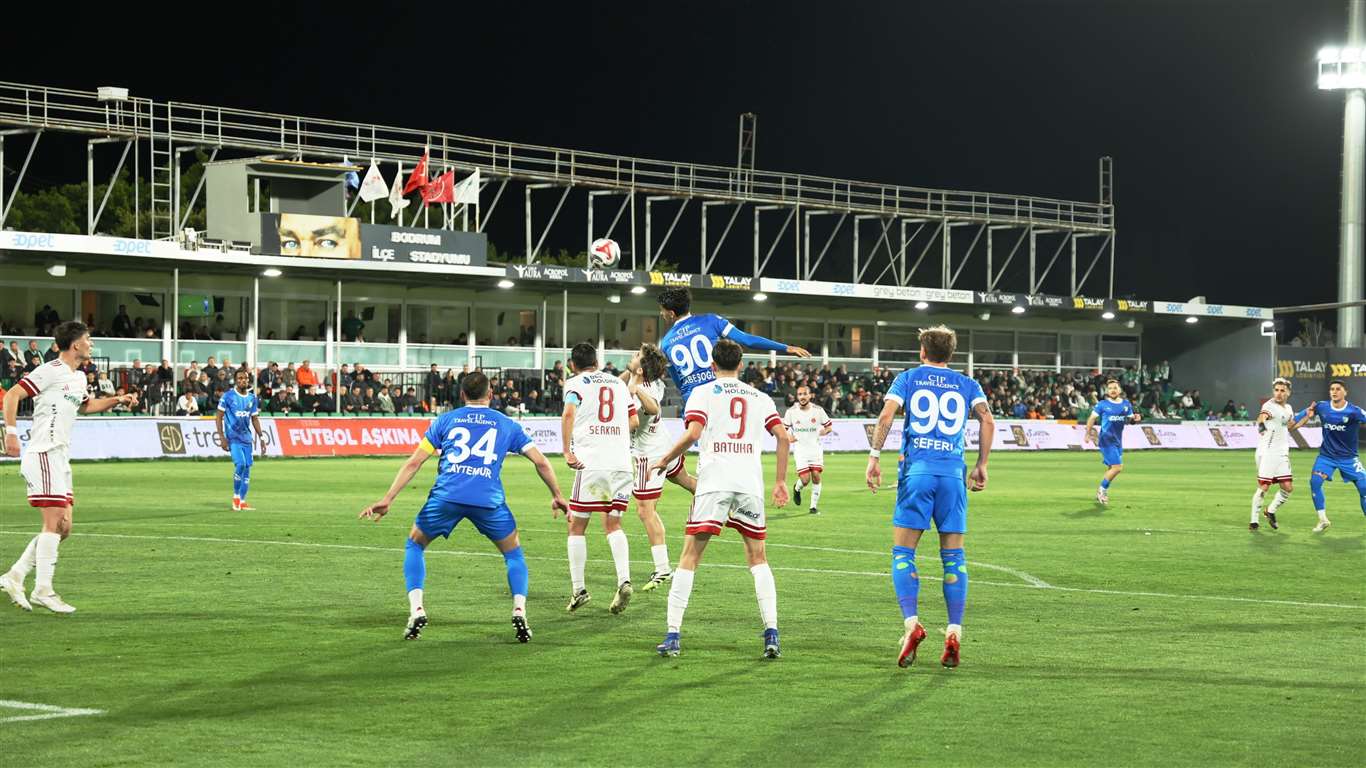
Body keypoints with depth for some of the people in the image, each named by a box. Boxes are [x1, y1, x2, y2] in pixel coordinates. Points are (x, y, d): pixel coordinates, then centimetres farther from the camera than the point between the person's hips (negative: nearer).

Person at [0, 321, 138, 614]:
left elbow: (85, 405, 38)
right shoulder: (51, 371, -9)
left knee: (63, 527, 6)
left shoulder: (79, 378, 18)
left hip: (60, 458, 9)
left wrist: (117, 400, 26)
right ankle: (43, 590, -9)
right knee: (54, 522, -12)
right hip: (43, 455, -9)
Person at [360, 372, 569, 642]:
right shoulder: (506, 425, 20)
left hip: (446, 496, 0)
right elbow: (541, 462, 17)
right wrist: (557, 496, 31)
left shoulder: (445, 420, 19)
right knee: (513, 553, 22)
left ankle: (416, 609, 6)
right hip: (489, 499, 0)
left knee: (414, 545, 23)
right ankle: (519, 612, 2)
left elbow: (414, 462, 12)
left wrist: (388, 499, 12)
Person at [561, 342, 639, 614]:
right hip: (622, 463, 4)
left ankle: (578, 589, 2)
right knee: (613, 524, 13)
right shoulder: (619, 383, 18)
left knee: (577, 526, 7)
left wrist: (567, 452, -15)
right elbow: (634, 421, 19)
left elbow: (569, 413, -16)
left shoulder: (576, 383, 3)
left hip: (591, 462, -4)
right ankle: (624, 580, -7)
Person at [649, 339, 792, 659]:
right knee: (758, 558, 12)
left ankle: (672, 635, -4)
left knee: (690, 556, 2)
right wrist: (781, 481, 14)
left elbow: (692, 433, -9)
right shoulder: (760, 398, 16)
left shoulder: (703, 393, 6)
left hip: (714, 482, -3)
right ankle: (771, 634, 0)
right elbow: (783, 436, 7)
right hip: (751, 483, 3)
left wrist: (664, 460, 4)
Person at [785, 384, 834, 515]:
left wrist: (825, 431, -14)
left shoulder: (818, 410, -2)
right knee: (805, 480, -10)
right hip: (800, 449, -1)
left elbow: (829, 426, 7)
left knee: (816, 476, -8)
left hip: (815, 448, 1)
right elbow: (783, 428, 8)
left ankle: (814, 506, 7)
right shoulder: (791, 411, -3)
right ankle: (797, 488, 27)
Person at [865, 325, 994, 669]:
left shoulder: (908, 378, 10)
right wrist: (982, 465, 8)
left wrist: (874, 456, -2)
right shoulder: (967, 385, 14)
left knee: (903, 553, 2)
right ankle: (954, 632, -3)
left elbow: (886, 415, -4)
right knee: (954, 556, 5)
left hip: (916, 471, -2)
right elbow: (988, 420, 1)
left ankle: (912, 623, -15)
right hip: (953, 473, 2)